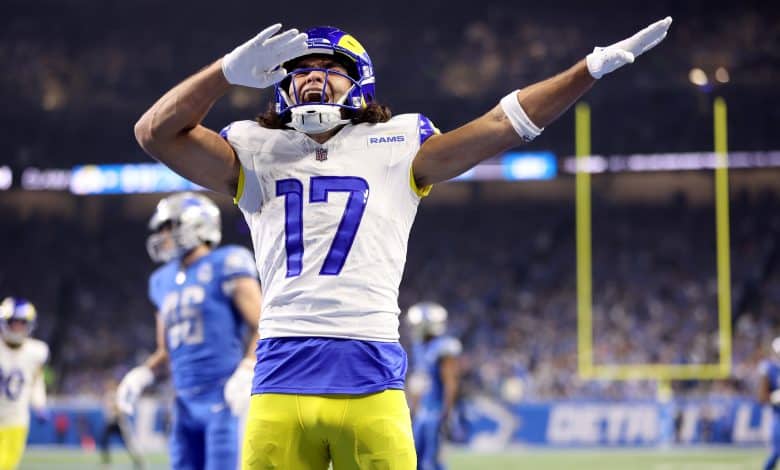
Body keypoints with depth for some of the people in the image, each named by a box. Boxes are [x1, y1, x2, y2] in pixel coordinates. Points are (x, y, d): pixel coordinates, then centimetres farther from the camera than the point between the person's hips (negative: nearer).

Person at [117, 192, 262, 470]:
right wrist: (143, 375, 8)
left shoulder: (225, 269, -4)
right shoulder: (165, 281, 16)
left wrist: (246, 371, -19)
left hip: (223, 396, -7)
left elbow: (264, 327, -6)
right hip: (186, 401, 7)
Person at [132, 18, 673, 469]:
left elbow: (503, 124, 8)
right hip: (280, 381, 1)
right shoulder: (256, 152, 15)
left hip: (370, 381, -1)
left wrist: (595, 66, 1)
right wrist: (233, 69, -5)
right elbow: (156, 132, 6)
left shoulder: (396, 146, 13)